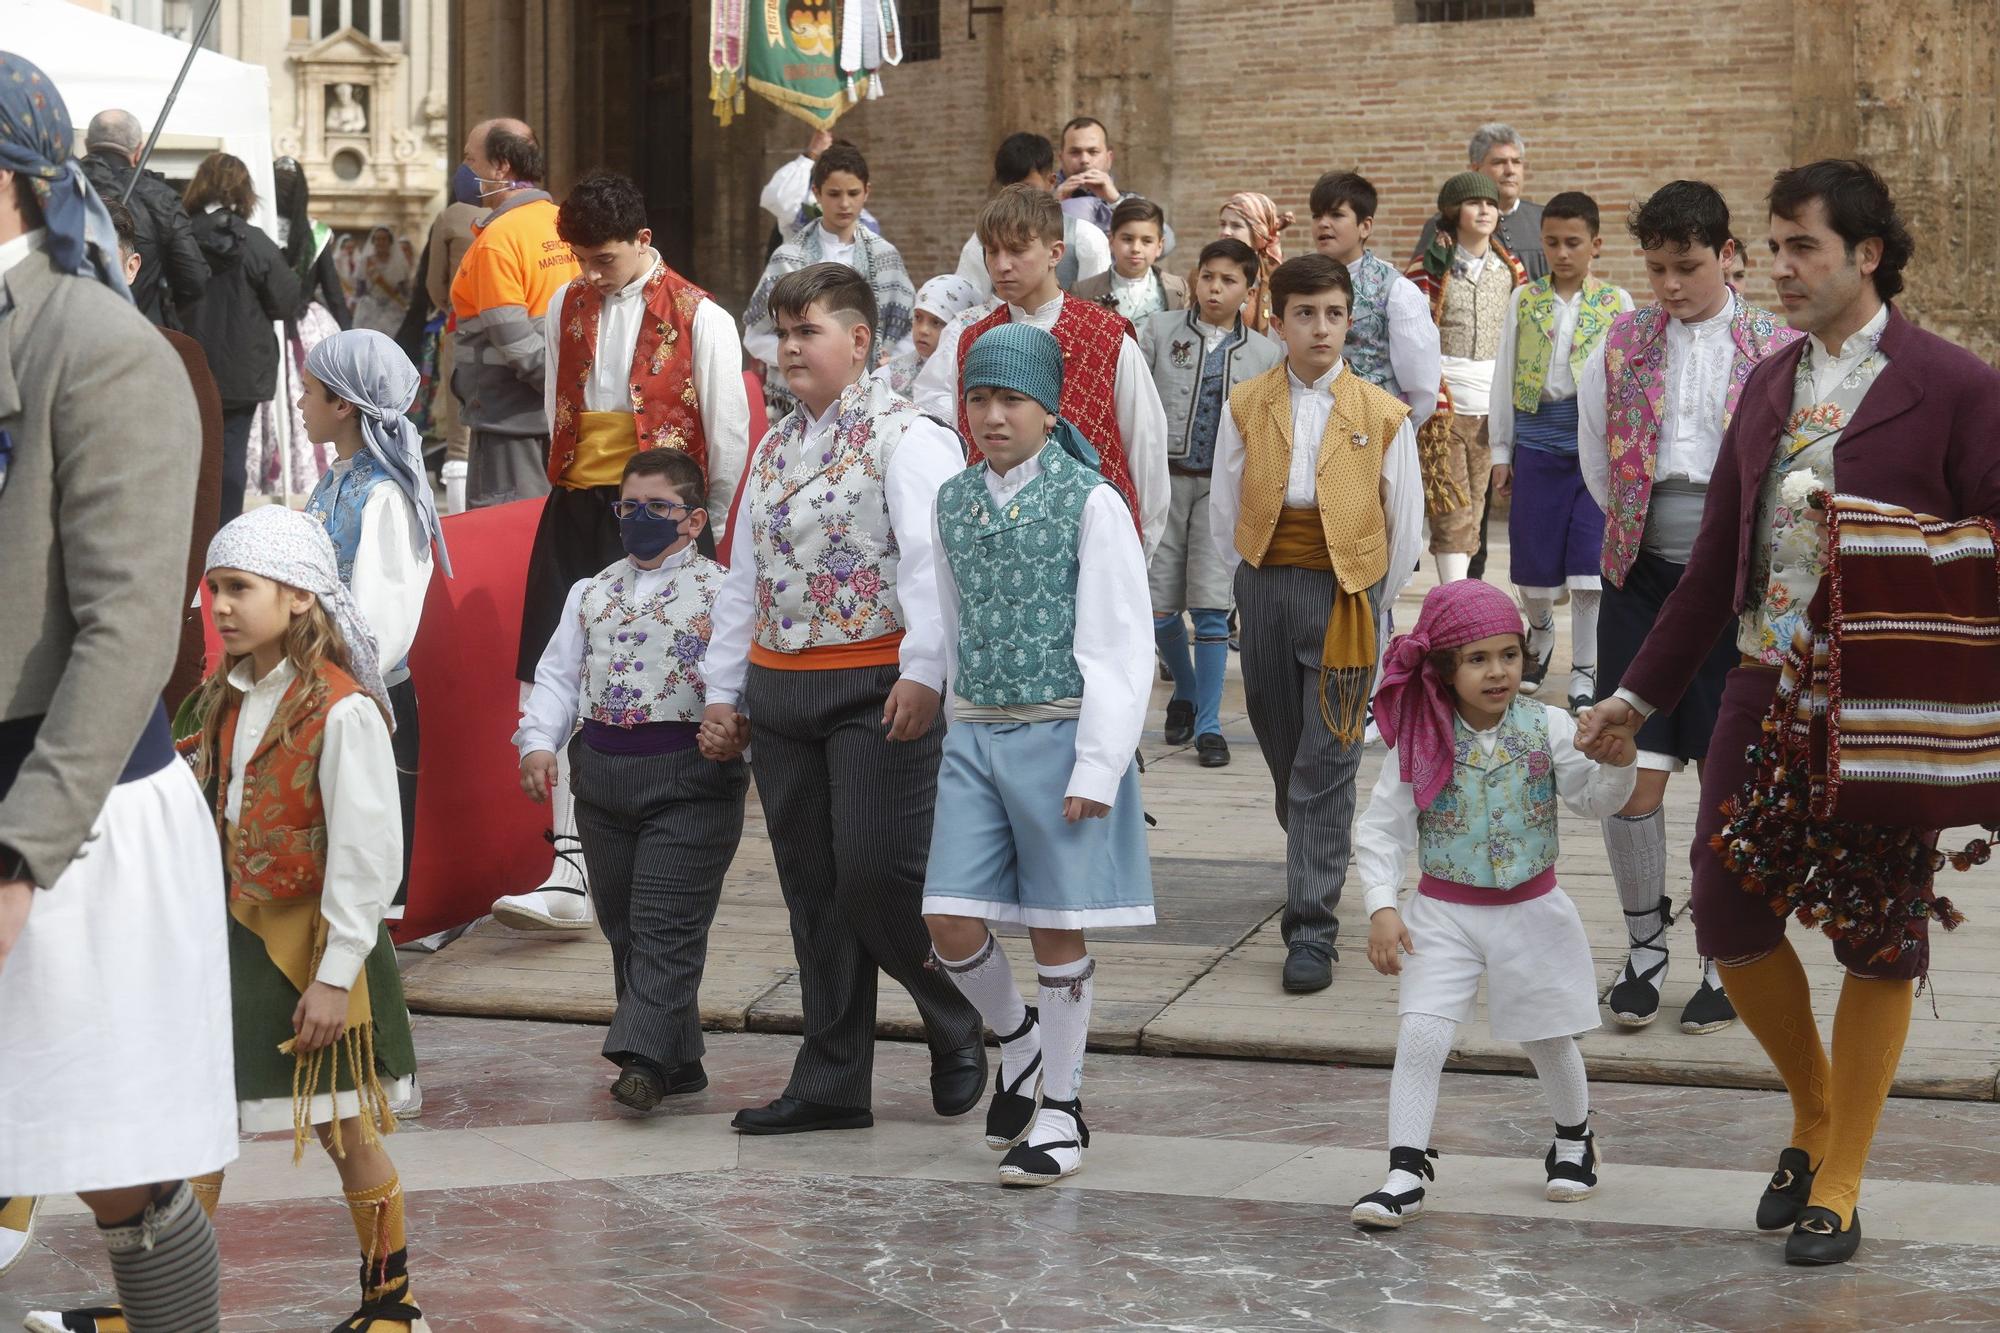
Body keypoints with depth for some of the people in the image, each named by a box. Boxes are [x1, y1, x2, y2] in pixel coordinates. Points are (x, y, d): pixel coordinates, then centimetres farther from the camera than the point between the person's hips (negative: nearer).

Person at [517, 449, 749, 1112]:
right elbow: (558, 675, 15)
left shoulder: (721, 591, -1)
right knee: (624, 926, 10)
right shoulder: (591, 592, 17)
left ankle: (643, 1056, -17)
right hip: (602, 771, 6)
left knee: (666, 923, -11)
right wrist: (538, 741, 0)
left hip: (689, 777, -6)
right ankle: (678, 1061, 19)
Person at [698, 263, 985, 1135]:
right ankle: (830, 1083, 14)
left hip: (875, 689, -7)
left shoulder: (904, 437, -6)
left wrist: (923, 672, -27)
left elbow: (931, 562, -16)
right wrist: (722, 693, 18)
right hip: (779, 687, 7)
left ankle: (959, 1025, 12)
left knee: (877, 875, -13)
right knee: (812, 890, 8)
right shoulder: (773, 449, 18)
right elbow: (743, 578, 21)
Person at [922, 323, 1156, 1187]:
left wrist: (1098, 767, -13)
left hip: (1061, 733, -5)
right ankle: (1017, 1041, 27)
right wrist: (966, 726, 14)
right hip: (974, 734, 5)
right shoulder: (955, 502, 9)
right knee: (949, 922, -2)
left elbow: (1120, 646, -9)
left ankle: (1061, 1107, 17)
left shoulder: (1089, 502, -7)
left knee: (1057, 928, 3)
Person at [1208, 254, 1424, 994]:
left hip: (1347, 592, -3)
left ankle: (1312, 928, -7)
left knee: (1327, 760, -7)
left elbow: (1406, 523, 5)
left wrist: (1373, 604, 5)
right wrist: (1252, 586, 10)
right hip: (1266, 589, 3)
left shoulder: (1383, 415, -2)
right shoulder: (1244, 407, 4)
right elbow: (1224, 510, 12)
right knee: (1281, 745, 12)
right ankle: (1313, 857, 39)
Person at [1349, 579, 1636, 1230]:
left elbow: (1594, 801, -4)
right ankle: (1405, 1174, -8)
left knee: (1548, 1037, 15)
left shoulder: (1547, 728, -8)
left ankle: (1574, 1138, 42)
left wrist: (1617, 762, -25)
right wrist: (1382, 909, -15)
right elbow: (1380, 830, -6)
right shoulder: (1423, 743, -10)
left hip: (1531, 911, 1)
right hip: (1445, 914, -1)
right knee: (1420, 1035, -13)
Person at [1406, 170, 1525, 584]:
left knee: (1474, 508, 7)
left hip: (1491, 407, 4)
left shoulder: (1511, 270, 12)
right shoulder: (1429, 268, 0)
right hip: (1443, 405, -4)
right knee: (1452, 510, -9)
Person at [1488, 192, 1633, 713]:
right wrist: (1501, 450, 9)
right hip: (1537, 435, 2)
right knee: (1533, 555, 7)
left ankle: (1584, 670, 5)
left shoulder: (1616, 302, 3)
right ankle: (1540, 632, 37)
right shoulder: (1524, 300, 7)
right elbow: (1504, 376, 11)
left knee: (1589, 561, -5)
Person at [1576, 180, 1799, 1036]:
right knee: (1634, 773, -3)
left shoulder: (1778, 353, -2)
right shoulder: (1622, 346, 5)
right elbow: (1595, 458, 15)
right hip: (1643, 581, 2)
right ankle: (1645, 945, 15)